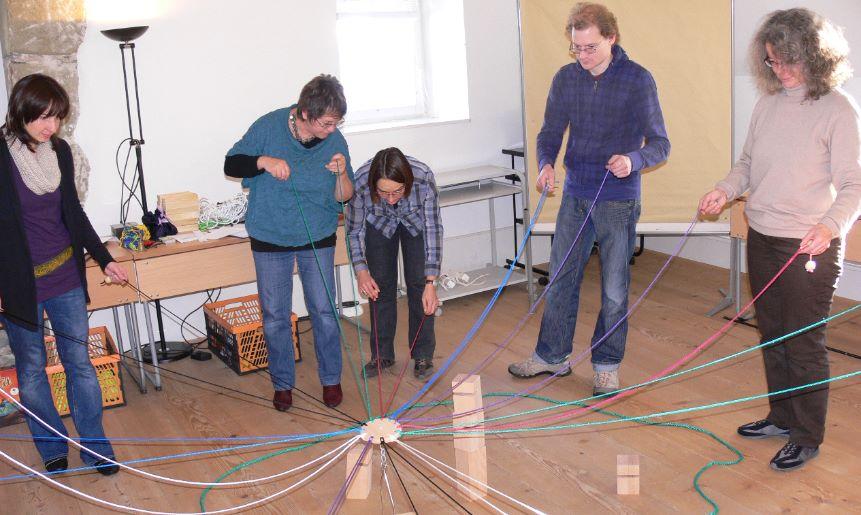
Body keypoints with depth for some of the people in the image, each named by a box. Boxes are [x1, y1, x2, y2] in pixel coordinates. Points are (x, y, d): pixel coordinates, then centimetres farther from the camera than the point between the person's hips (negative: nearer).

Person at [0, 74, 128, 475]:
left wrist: (104, 259, 13)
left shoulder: (59, 151, 2)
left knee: (80, 363, 9)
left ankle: (95, 448, 21)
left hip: (66, 277, 4)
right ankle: (52, 451, 28)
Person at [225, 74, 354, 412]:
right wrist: (263, 161, -26)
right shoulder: (269, 127, -15)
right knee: (275, 316, 7)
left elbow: (343, 198, -3)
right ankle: (283, 383, 25)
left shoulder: (335, 141, -9)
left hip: (318, 238, 1)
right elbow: (230, 165, -7)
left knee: (324, 311, 5)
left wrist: (342, 173, -24)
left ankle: (331, 379, 25)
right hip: (270, 239, -1)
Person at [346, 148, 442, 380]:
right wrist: (361, 271, -31)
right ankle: (382, 354, 15)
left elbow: (433, 229, -30)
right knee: (381, 285, 1)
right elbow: (354, 231, -19)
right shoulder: (360, 183, -37)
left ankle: (423, 355, 7)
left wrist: (431, 283, -33)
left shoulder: (424, 178, -40)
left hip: (416, 221, -1)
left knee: (418, 283, -5)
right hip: (379, 223, 1)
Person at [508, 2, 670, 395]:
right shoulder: (565, 79, 3)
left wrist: (633, 160, -31)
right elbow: (550, 133, 8)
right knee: (561, 279, 12)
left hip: (618, 203, -4)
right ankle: (552, 356, 27)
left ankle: (607, 366, 22)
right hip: (575, 197, 4)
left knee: (614, 290, 6)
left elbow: (660, 144, -9)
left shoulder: (637, 79, -9)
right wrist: (546, 164, -14)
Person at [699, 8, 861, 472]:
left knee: (804, 343, 3)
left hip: (810, 246, -6)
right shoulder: (768, 103, 6)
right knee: (772, 334, 18)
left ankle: (807, 438, 19)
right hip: (762, 238, 6)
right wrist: (726, 190, -5)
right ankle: (782, 416, 36)